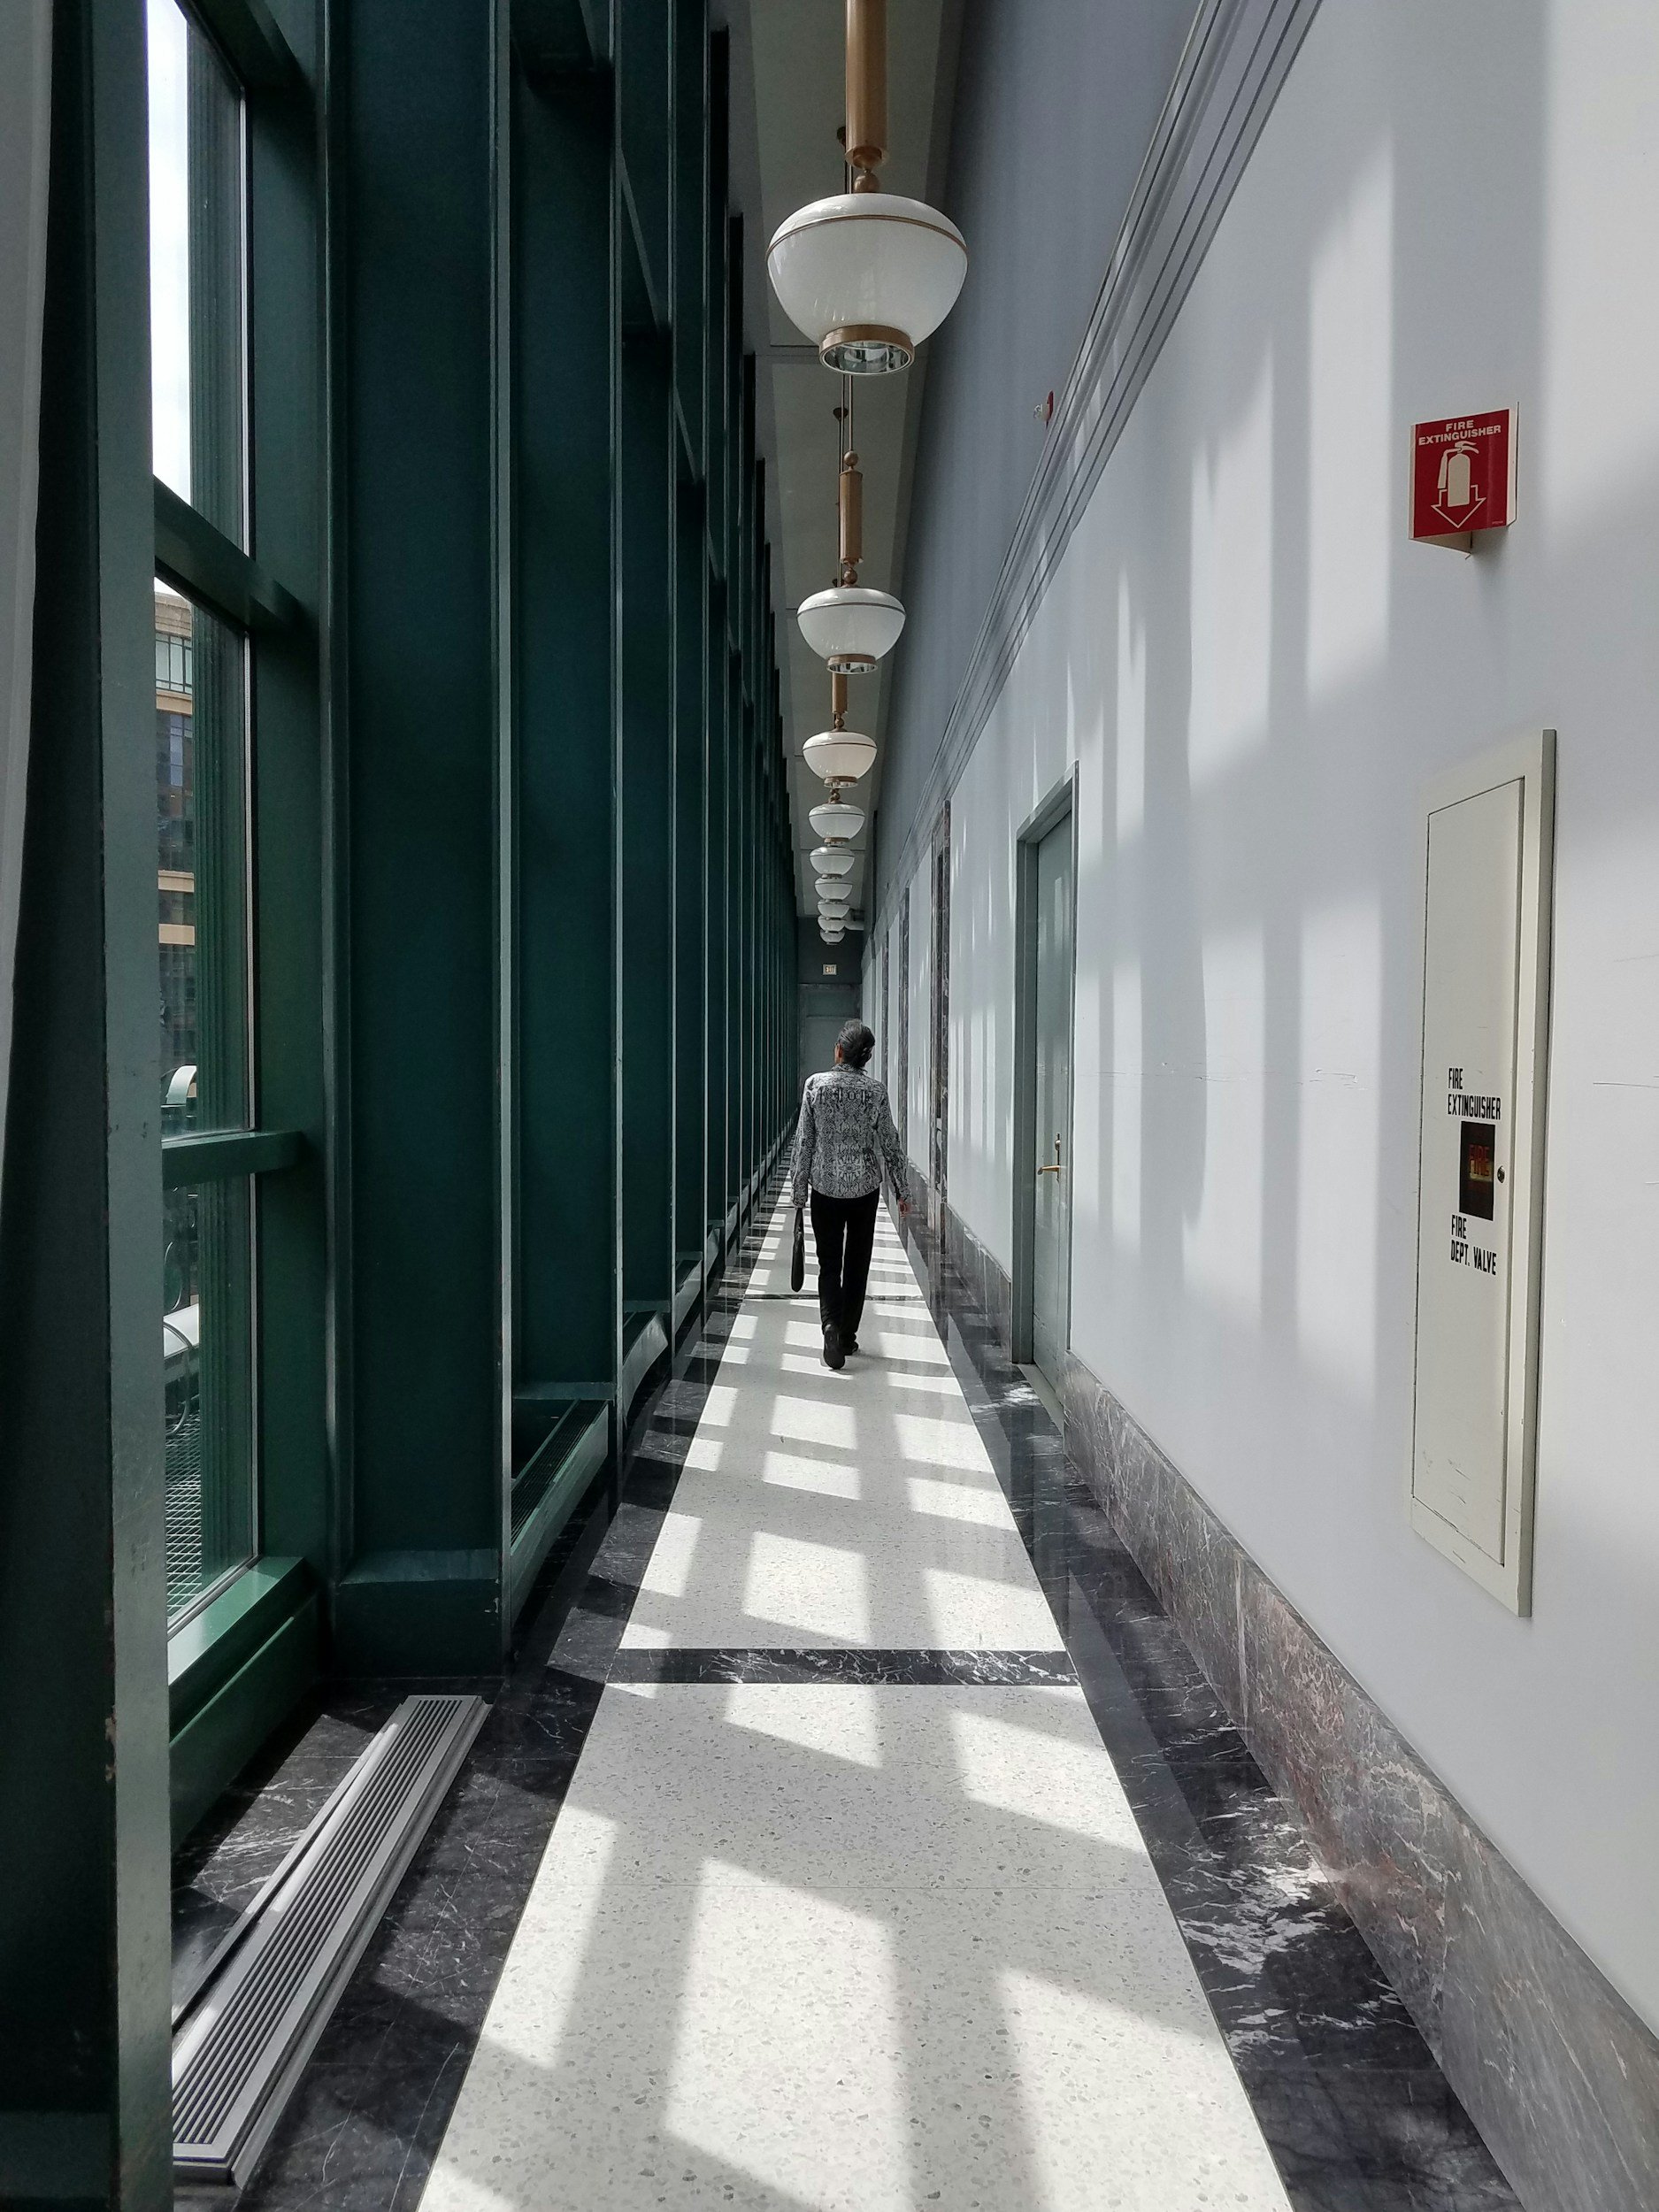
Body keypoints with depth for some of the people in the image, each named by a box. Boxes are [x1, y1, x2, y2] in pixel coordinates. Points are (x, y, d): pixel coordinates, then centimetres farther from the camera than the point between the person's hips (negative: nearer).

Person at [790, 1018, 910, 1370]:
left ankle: (831, 1324, -16)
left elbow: (804, 1140, -4)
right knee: (857, 1263, 12)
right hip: (865, 1186, 1)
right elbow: (890, 1144, -1)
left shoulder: (815, 1084, -6)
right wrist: (901, 1191, 9)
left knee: (829, 1262, 6)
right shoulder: (876, 1090, -5)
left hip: (825, 1186, 0)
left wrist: (799, 1189, 4)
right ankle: (848, 1336, 17)